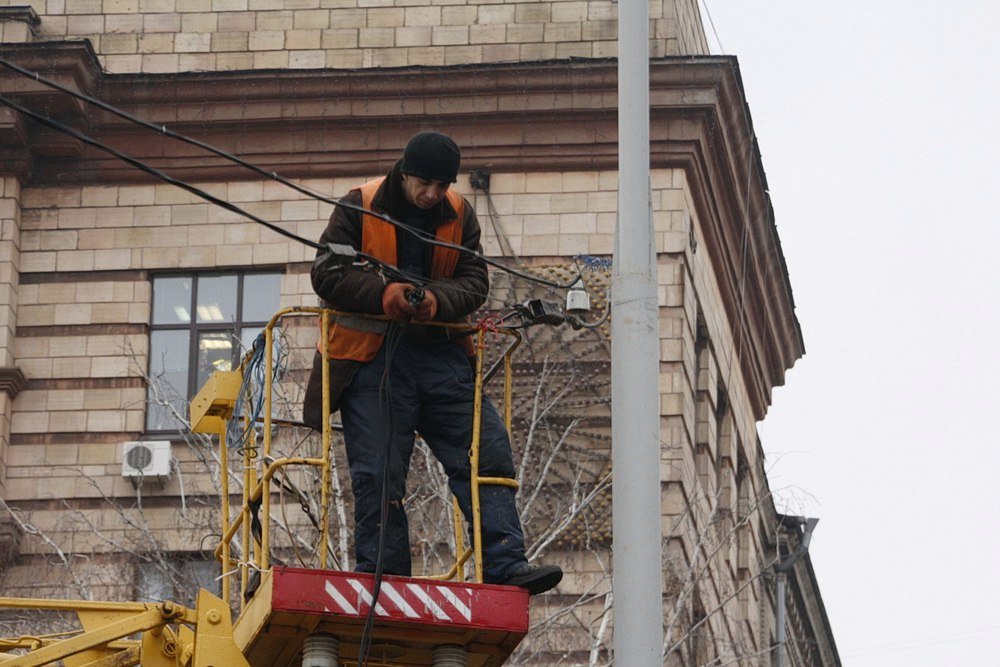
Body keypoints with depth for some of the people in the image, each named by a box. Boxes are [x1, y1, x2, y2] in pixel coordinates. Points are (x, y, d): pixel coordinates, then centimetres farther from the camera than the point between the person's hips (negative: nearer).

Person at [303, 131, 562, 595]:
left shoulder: (460, 215, 9)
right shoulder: (360, 206, -2)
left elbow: (475, 280, 4)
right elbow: (326, 274, -6)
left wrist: (437, 299, -18)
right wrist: (382, 293, -22)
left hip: (440, 353, 4)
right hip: (373, 357, -3)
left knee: (486, 452, -6)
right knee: (377, 474, -5)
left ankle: (505, 566, -5)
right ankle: (381, 579, 2)